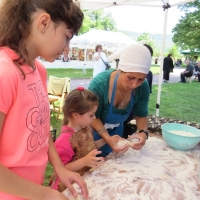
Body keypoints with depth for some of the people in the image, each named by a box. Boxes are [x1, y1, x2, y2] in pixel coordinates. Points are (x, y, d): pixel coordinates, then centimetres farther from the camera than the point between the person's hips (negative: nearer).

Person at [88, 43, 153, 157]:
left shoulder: (143, 87, -23)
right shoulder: (99, 83, -34)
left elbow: (141, 115, -9)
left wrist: (143, 132, -29)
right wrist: (107, 138, -38)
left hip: (116, 131, 4)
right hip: (94, 131, -3)